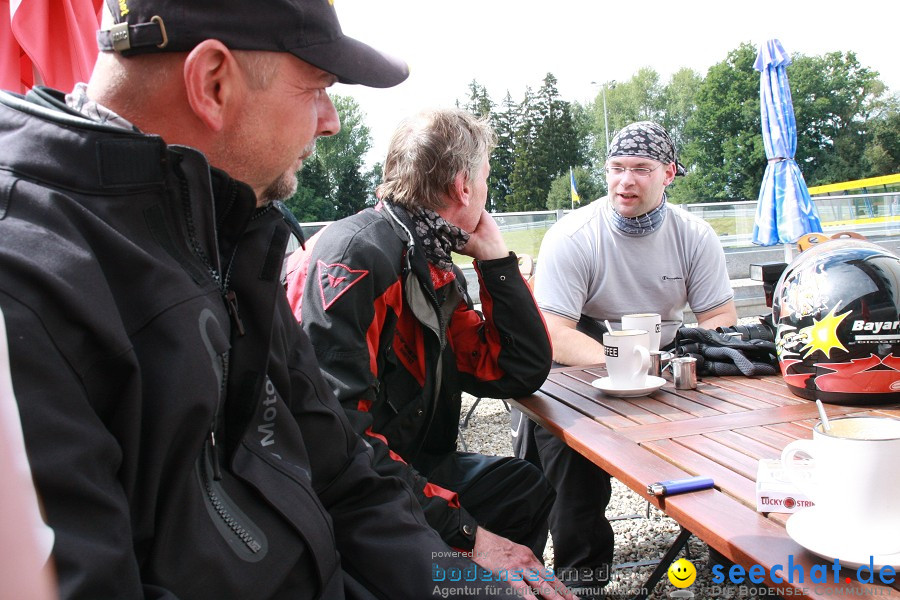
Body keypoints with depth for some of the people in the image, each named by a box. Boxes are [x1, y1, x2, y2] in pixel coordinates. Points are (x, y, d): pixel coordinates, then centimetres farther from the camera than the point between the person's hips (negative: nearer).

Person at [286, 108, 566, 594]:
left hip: (410, 466, 9)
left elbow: (522, 372, 8)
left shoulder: (437, 271, 7)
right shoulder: (355, 258, -21)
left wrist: (495, 259, 1)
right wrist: (465, 532, -27)